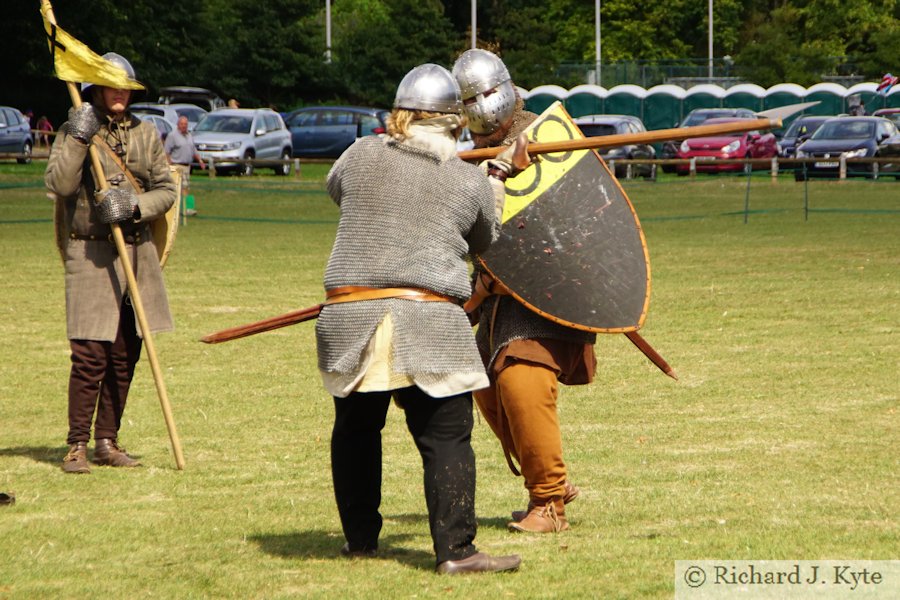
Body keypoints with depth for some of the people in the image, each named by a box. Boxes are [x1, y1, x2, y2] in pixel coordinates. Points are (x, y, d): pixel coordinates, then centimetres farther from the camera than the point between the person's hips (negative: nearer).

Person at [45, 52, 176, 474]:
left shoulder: (145, 134, 10)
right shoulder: (74, 131, 0)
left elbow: (166, 190, 6)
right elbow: (58, 183, -14)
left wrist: (136, 207, -12)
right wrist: (78, 139, -21)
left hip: (138, 253, 4)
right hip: (90, 253, -4)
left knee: (125, 355, 6)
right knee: (89, 355, -10)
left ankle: (107, 441, 15)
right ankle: (77, 445, -3)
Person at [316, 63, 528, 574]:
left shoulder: (362, 155, 5)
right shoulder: (471, 182, 2)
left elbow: (334, 187, 27)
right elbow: (483, 241, 19)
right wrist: (496, 183, 32)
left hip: (350, 315, 3)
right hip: (428, 321, -3)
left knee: (356, 430, 18)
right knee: (447, 438, -1)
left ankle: (361, 539, 26)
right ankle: (455, 549, -7)